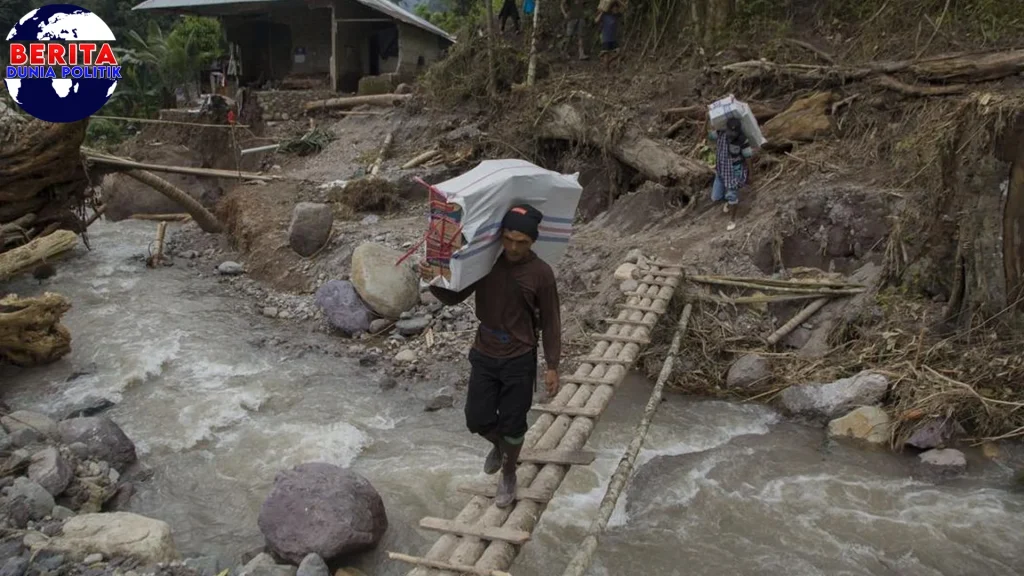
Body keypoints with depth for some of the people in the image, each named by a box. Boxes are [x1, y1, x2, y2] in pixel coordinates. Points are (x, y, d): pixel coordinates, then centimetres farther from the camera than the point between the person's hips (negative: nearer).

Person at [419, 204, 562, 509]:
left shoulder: (541, 273, -14)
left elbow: (550, 322, -6)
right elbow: (453, 297, -1)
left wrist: (552, 366, -6)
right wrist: (433, 280, -21)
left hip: (520, 360, -2)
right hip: (484, 355, 3)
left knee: (512, 424, 9)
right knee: (478, 420, 7)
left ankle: (508, 475, 36)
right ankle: (498, 445, 43)